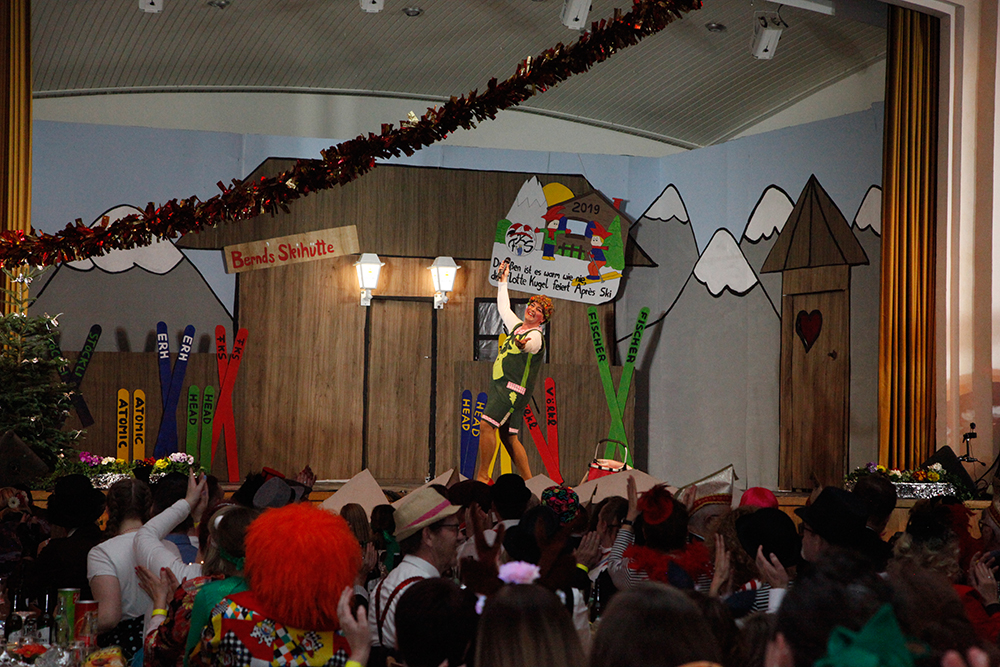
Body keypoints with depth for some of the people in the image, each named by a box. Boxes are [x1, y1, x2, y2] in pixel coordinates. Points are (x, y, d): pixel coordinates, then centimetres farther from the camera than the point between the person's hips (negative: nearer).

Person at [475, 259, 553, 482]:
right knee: (508, 437, 8)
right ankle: (529, 481, 10)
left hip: (513, 388, -9)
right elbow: (504, 308, 36)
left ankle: (482, 476, -18)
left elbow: (531, 344, -34)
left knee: (487, 425, -20)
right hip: (500, 386, 9)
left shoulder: (535, 336, -9)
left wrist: (523, 344, -57)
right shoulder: (517, 326, 18)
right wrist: (503, 282, 38)